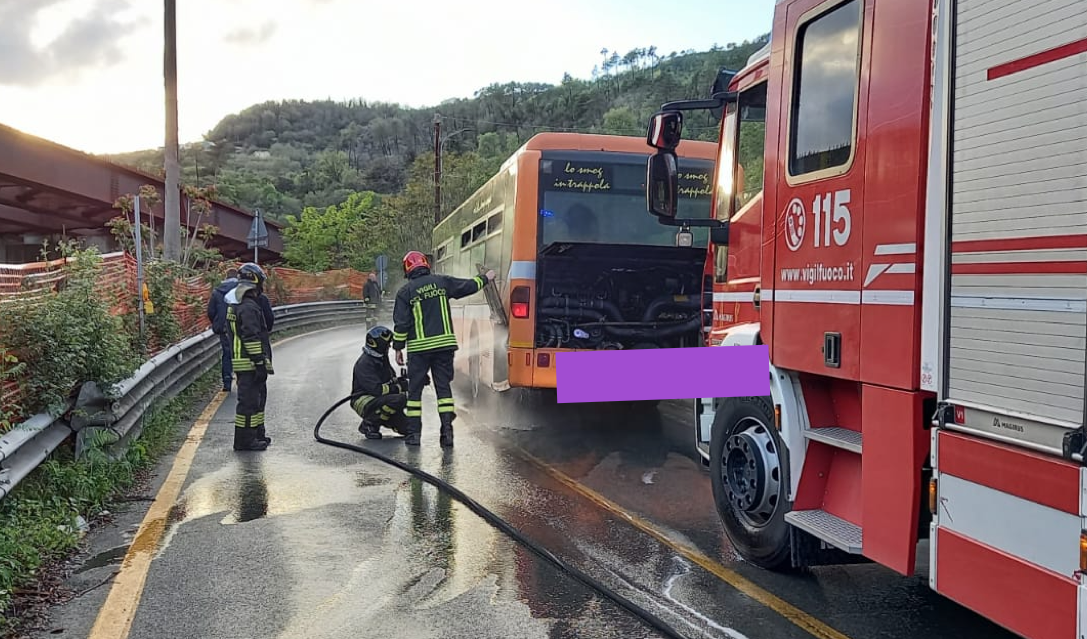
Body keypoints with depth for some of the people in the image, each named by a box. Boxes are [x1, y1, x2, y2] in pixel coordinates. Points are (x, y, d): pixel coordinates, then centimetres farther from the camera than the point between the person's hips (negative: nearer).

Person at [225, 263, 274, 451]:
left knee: (257, 397, 20)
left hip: (240, 360, 11)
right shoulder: (249, 307, -19)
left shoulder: (235, 305, 15)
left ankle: (257, 433, 30)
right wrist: (260, 362, -21)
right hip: (249, 363, -11)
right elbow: (252, 337, -23)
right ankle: (245, 440, -2)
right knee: (249, 400, -6)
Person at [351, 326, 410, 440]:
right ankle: (369, 424, -16)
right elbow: (377, 389, -27)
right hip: (363, 401, -8)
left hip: (378, 399, 8)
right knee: (399, 399, -33)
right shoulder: (365, 363, -19)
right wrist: (400, 387, -24)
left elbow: (391, 379, 17)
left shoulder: (382, 358, 11)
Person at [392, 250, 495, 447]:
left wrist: (398, 348, 4)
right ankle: (447, 429, -1)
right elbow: (468, 286, 14)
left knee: (415, 389, 7)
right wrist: (486, 278, 32)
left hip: (418, 348, -2)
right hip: (444, 344, 2)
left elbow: (401, 323, -3)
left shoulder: (405, 291, -1)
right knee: (443, 386, 7)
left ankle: (413, 433, 7)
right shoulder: (442, 282, 4)